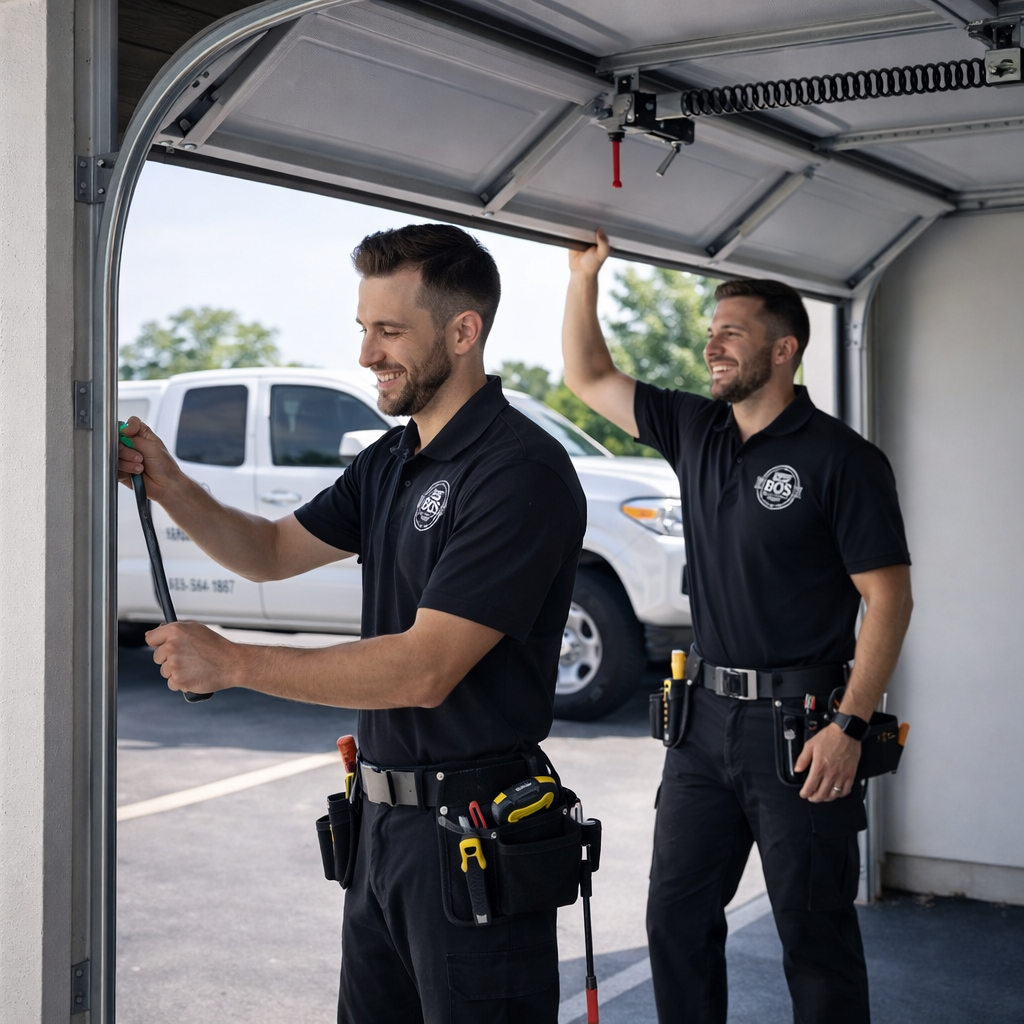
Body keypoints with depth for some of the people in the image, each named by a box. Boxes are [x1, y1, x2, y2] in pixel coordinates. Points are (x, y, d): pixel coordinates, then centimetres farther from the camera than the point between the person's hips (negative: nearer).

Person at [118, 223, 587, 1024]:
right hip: (386, 814, 9)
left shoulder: (520, 471, -20)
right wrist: (170, 486, 1)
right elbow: (273, 552, 19)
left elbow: (426, 671, -25)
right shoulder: (390, 464, 10)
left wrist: (230, 664, -21)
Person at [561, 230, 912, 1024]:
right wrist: (584, 275, 6)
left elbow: (889, 599, -13)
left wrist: (850, 727, -19)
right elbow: (589, 377, 16)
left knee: (815, 936, 4)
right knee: (677, 918, 13)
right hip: (705, 715, 6)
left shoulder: (841, 458, -10)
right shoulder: (696, 432, 8)